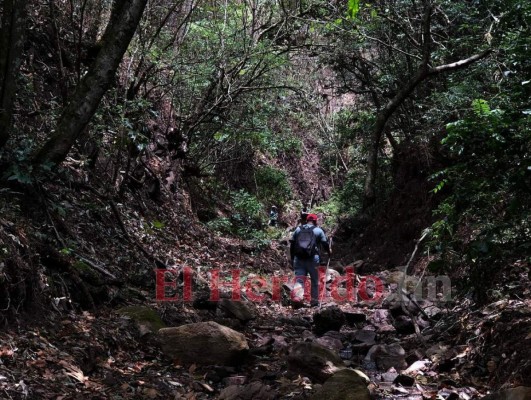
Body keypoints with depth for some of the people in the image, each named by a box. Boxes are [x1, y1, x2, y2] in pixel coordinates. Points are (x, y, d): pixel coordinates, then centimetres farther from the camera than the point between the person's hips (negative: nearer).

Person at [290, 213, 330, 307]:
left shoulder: (298, 229, 13)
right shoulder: (318, 230, 4)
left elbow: (292, 245, 11)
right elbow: (325, 244, 6)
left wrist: (292, 258, 18)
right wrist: (328, 252, 27)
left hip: (299, 259, 2)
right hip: (312, 259, -2)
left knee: (299, 279, -3)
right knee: (314, 281, 14)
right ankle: (314, 301, 19)